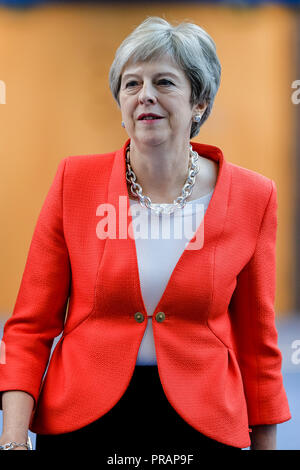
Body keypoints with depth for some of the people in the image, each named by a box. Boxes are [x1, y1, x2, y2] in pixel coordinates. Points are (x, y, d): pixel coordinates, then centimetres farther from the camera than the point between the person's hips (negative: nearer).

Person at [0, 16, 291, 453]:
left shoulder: (253, 196, -5)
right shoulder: (75, 180, -6)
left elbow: (257, 340, 4)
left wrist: (265, 441, 9)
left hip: (201, 423, 0)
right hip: (82, 417, 0)